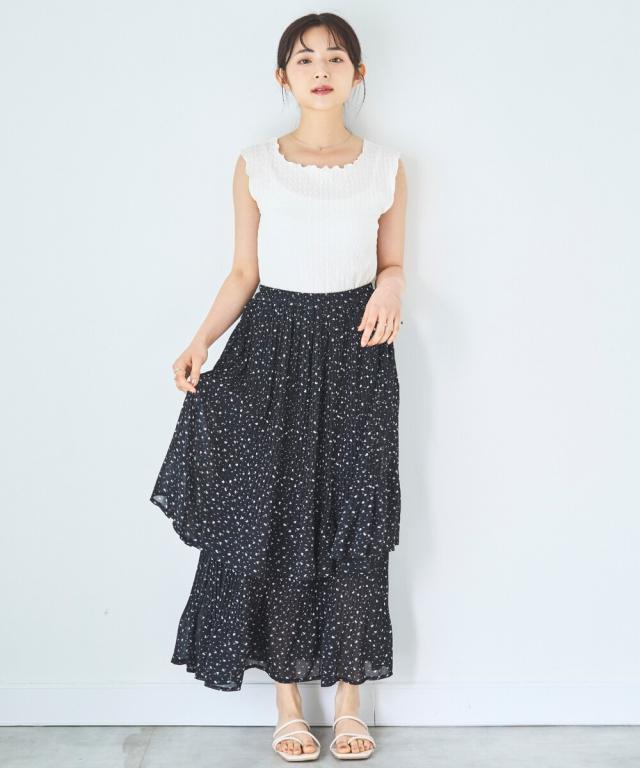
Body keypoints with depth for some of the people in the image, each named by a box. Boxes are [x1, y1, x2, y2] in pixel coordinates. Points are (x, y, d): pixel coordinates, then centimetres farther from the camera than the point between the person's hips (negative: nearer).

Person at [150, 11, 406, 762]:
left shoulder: (386, 166, 5)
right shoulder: (256, 166, 3)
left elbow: (392, 264, 11)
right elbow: (243, 272, 5)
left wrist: (392, 287, -12)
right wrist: (202, 338, -9)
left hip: (355, 352, 0)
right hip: (272, 347, 0)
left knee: (354, 523, 2)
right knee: (273, 520, 2)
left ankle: (348, 700, 18)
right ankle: (287, 702, 17)